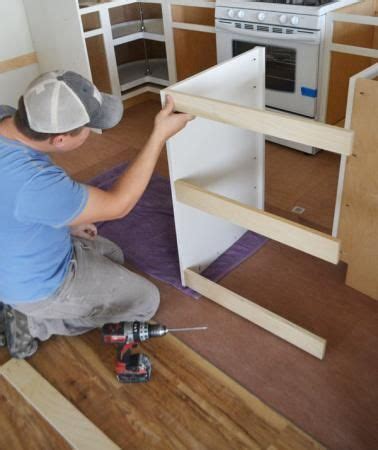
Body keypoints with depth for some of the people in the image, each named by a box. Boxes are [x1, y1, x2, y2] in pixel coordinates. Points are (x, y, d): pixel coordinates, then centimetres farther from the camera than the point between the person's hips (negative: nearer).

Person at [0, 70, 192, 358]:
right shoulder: (31, 183, -43)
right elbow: (117, 205, -28)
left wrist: (68, 220, 7)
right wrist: (160, 136, -25)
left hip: (23, 257, 8)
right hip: (38, 282, -8)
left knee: (112, 256, 29)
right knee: (146, 301, 9)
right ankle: (34, 321, 7)